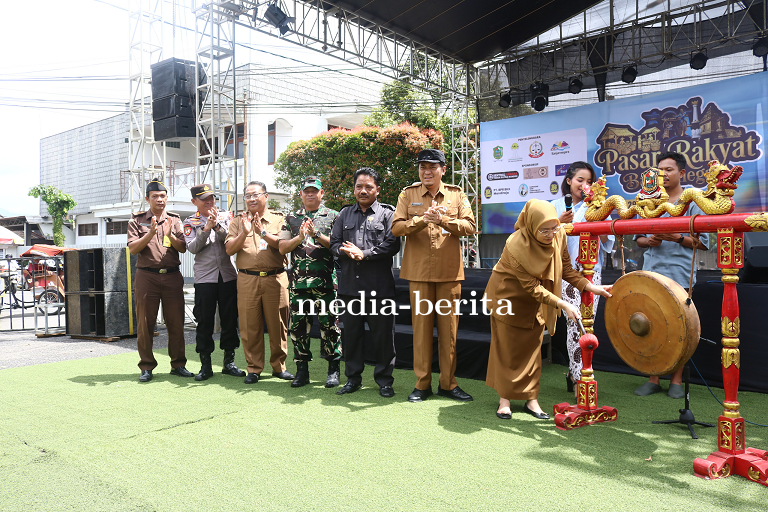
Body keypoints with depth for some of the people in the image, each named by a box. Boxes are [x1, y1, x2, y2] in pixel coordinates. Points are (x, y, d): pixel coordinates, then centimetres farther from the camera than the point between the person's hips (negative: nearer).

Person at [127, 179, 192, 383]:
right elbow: (132, 249, -2)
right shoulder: (137, 220, 7)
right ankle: (146, 367, 11)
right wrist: (150, 234, -15)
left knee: (176, 322, 3)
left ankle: (178, 364, 13)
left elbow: (183, 248, 5)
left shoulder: (174, 220, 13)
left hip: (172, 276, 2)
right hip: (146, 276, -1)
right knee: (145, 324, 2)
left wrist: (170, 236, -13)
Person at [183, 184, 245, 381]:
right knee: (204, 322, 1)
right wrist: (206, 229, -16)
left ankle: (229, 362, 17)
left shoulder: (226, 217, 8)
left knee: (230, 320, 6)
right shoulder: (190, 222, 6)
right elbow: (192, 248, -7)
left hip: (228, 275, 1)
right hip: (204, 277, -1)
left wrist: (217, 225, -15)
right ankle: (205, 365, 11)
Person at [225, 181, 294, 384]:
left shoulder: (279, 219, 8)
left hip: (275, 278, -1)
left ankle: (279, 366, 17)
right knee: (249, 326, 3)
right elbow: (229, 249, 4)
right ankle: (254, 368, 14)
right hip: (247, 279, 1)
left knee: (278, 325, 3)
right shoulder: (239, 221, 13)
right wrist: (244, 233, -11)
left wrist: (263, 233, -13)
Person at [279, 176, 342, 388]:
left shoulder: (333, 216, 7)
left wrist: (317, 235, -12)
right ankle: (302, 370, 17)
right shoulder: (292, 219, 16)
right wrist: (299, 237, -7)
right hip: (298, 281, 3)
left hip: (326, 281, -3)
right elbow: (282, 248, 9)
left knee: (329, 325, -1)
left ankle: (333, 370, 10)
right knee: (298, 325, 6)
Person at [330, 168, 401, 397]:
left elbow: (392, 245, -8)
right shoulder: (345, 214, 17)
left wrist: (364, 254, -12)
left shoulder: (387, 213, 3)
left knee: (382, 333, 2)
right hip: (350, 284, 4)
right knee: (350, 332, 10)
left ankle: (384, 380, 15)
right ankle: (353, 378, 23)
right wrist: (346, 251, -9)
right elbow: (334, 243, 12)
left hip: (379, 285, -4)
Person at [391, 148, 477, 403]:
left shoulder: (456, 194, 7)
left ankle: (448, 383, 18)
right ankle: (422, 384, 14)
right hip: (418, 270, 0)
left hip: (449, 271, 1)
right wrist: (422, 220, -21)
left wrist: (443, 220, -20)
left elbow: (469, 226, -4)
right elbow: (396, 227, -4)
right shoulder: (408, 194, 6)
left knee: (449, 327, 6)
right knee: (421, 326, 3)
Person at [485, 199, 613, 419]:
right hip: (508, 295, -5)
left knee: (532, 346, 7)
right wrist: (563, 305, -31)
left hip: (534, 301, 5)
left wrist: (591, 287, -18)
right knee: (507, 347, 2)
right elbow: (532, 287, -27)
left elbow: (566, 270, -5)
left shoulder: (558, 236, -16)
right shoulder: (517, 246, -33)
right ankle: (504, 400, 14)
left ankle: (531, 399, 16)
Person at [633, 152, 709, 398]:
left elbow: (703, 243, 0)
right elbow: (637, 238, 15)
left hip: (680, 274, -3)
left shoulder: (692, 202, 3)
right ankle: (653, 379, 15)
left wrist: (677, 238, -15)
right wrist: (649, 241, -6)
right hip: (652, 273, 3)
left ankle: (677, 380, 15)